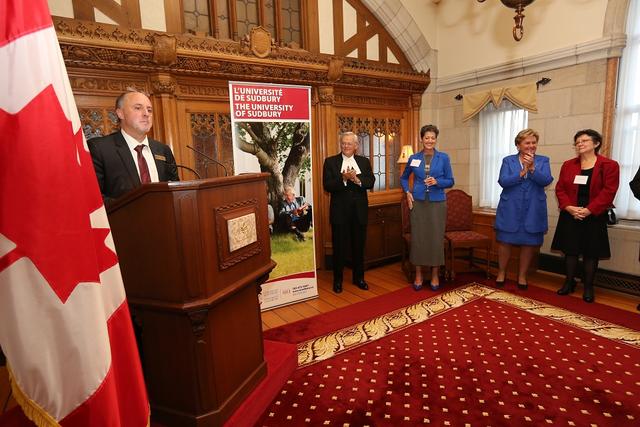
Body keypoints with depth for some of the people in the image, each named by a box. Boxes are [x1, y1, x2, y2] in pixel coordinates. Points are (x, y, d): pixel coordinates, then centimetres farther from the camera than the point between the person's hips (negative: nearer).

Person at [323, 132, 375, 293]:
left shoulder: (364, 161, 8)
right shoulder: (330, 162, -1)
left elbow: (371, 182, -4)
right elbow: (327, 186, -11)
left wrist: (357, 180, -22)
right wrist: (343, 179, -25)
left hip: (360, 211, 3)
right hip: (340, 211, -2)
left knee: (359, 246, 13)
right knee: (339, 247, 7)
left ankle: (358, 277, 30)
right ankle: (338, 279, 23)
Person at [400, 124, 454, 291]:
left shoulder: (443, 157, 1)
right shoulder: (414, 158, 5)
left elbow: (450, 181, 3)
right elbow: (404, 177, 18)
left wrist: (437, 181, -16)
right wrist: (407, 192, 2)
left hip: (437, 203, -1)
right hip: (418, 202, 1)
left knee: (436, 238, 3)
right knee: (417, 237, 3)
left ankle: (435, 275, 18)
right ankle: (418, 275, 16)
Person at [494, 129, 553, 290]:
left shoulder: (543, 161, 5)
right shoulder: (508, 160, 3)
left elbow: (546, 181, -11)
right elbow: (502, 181, -10)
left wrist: (532, 168, -24)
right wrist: (522, 172, -20)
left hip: (533, 210, 1)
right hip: (510, 209, -1)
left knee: (529, 243, 8)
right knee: (505, 241, 4)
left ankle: (522, 275, 23)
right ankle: (501, 273, 21)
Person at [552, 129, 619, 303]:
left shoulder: (609, 165, -3)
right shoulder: (568, 165, 8)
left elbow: (608, 192, -10)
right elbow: (560, 188, 3)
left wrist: (589, 210, -19)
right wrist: (568, 207, -12)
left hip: (594, 217, -3)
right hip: (570, 216, 3)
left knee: (591, 253, 5)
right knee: (570, 250, 8)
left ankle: (588, 287, 17)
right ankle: (569, 282, 21)